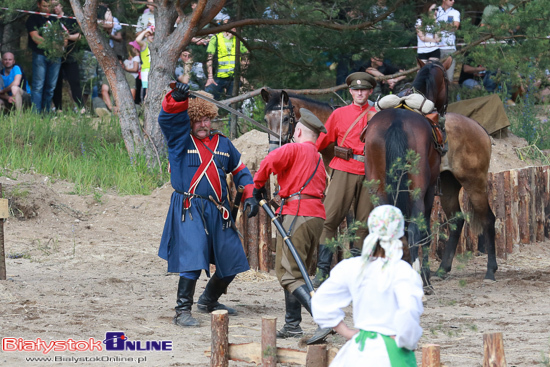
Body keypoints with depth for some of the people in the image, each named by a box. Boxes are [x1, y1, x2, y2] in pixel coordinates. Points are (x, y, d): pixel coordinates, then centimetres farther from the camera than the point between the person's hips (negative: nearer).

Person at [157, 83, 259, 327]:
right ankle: (183, 311, -16)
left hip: (218, 211, 6)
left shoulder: (222, 143, 15)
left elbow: (239, 171, 24)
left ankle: (209, 300, 31)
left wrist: (249, 196, 12)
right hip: (189, 210, -5)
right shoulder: (180, 140, 2)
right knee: (192, 258, -20)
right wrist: (177, 99, -36)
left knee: (232, 262, 8)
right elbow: (169, 118, -17)